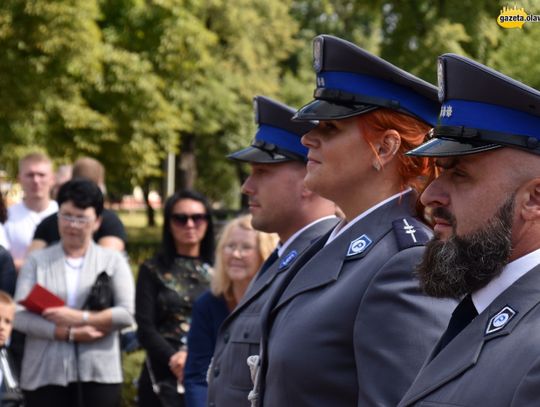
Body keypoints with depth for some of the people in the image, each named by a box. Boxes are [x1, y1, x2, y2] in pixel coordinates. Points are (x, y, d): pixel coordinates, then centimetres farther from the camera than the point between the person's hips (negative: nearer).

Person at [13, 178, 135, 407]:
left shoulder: (113, 261, 9)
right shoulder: (37, 261, 8)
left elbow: (126, 314, -3)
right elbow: (19, 316, -3)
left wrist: (80, 318, -14)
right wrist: (69, 334, -14)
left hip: (99, 373, 0)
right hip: (45, 374, 0)